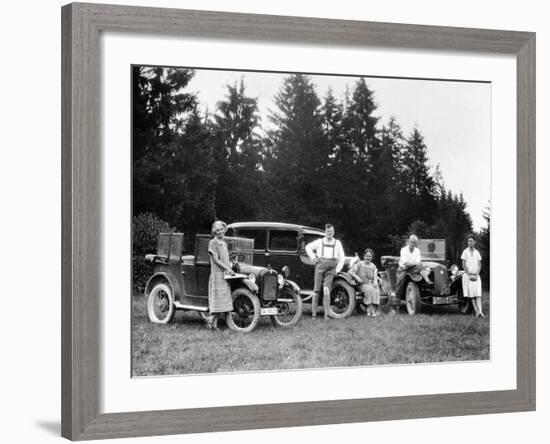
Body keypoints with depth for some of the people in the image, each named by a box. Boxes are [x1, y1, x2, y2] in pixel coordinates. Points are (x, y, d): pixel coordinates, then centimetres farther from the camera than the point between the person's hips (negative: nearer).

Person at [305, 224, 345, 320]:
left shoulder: (337, 243, 12)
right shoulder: (320, 242, 10)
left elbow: (342, 257, 16)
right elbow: (308, 247, 23)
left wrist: (337, 269, 7)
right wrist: (313, 258, 10)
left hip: (331, 269, 0)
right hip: (320, 266, 0)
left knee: (326, 290, -15)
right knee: (317, 290, -1)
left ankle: (326, 314, -13)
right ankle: (314, 313, 4)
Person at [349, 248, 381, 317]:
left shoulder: (373, 266, 14)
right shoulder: (359, 264, 1)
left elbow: (375, 277, 9)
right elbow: (351, 272, -4)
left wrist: (375, 282, -13)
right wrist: (357, 277, -19)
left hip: (371, 284, 3)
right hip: (362, 285, -3)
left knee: (376, 290, -31)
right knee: (369, 289, -35)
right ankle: (370, 310, -34)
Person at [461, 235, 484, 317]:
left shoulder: (477, 253, 8)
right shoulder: (465, 252, -1)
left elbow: (479, 265, 7)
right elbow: (464, 265, -3)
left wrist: (476, 275, -6)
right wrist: (470, 275, -8)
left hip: (476, 276, 2)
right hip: (467, 275, -2)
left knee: (478, 294, -8)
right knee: (471, 294, -5)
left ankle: (480, 311, -18)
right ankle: (476, 311, -5)